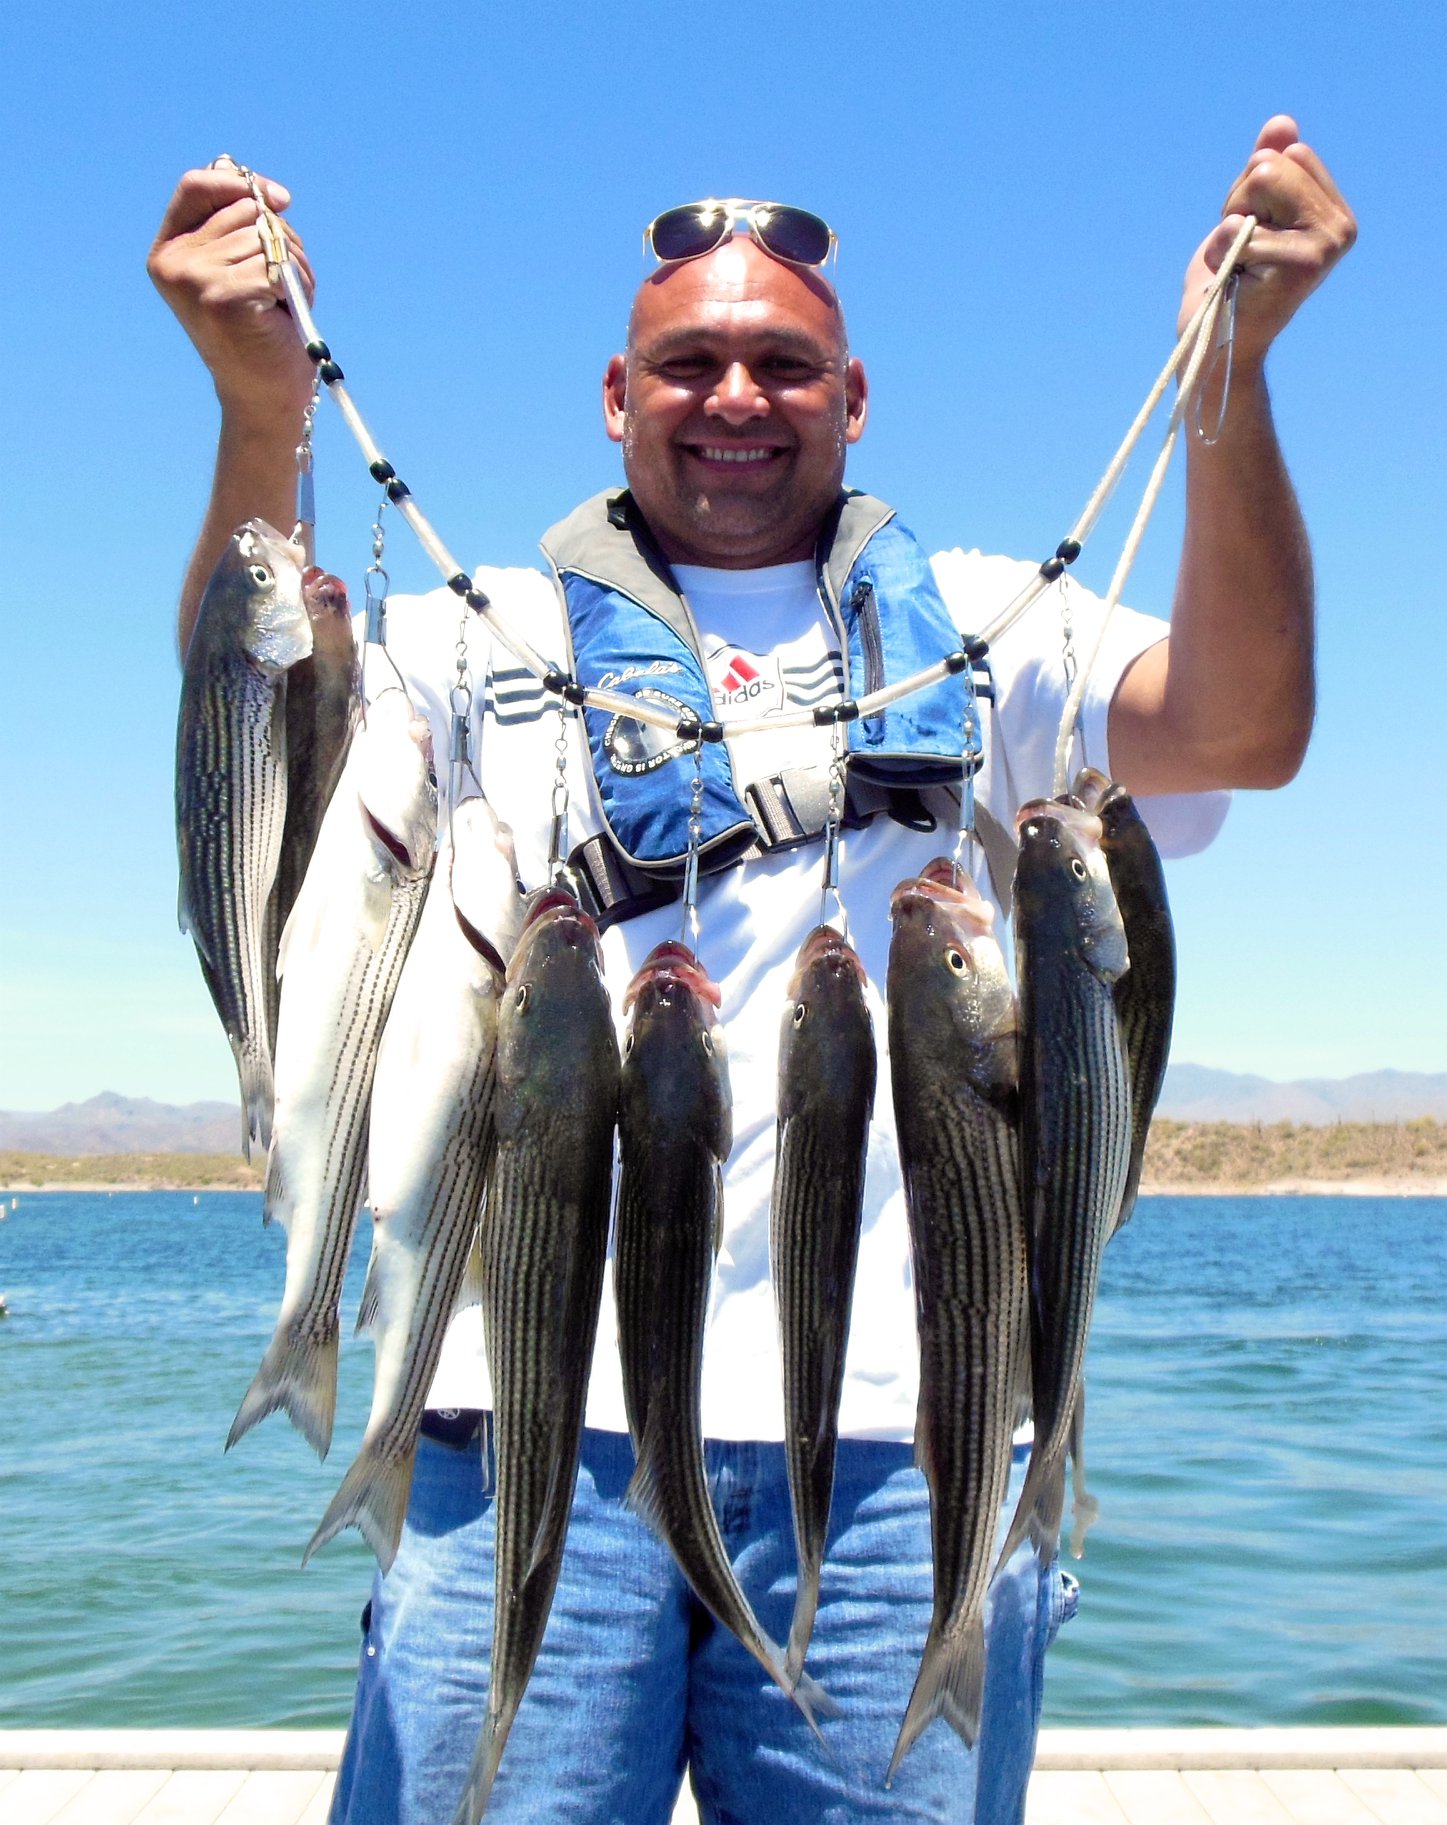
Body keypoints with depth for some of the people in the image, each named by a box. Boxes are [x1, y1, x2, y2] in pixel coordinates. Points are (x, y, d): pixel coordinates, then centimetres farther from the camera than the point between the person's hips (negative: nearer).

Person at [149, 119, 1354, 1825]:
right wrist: (263, 415, -21)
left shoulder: (980, 624, 12)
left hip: (903, 1444, 1)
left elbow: (1242, 730, -4)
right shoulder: (495, 635, 12)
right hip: (539, 1430, 0)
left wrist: (1232, 373, -16)